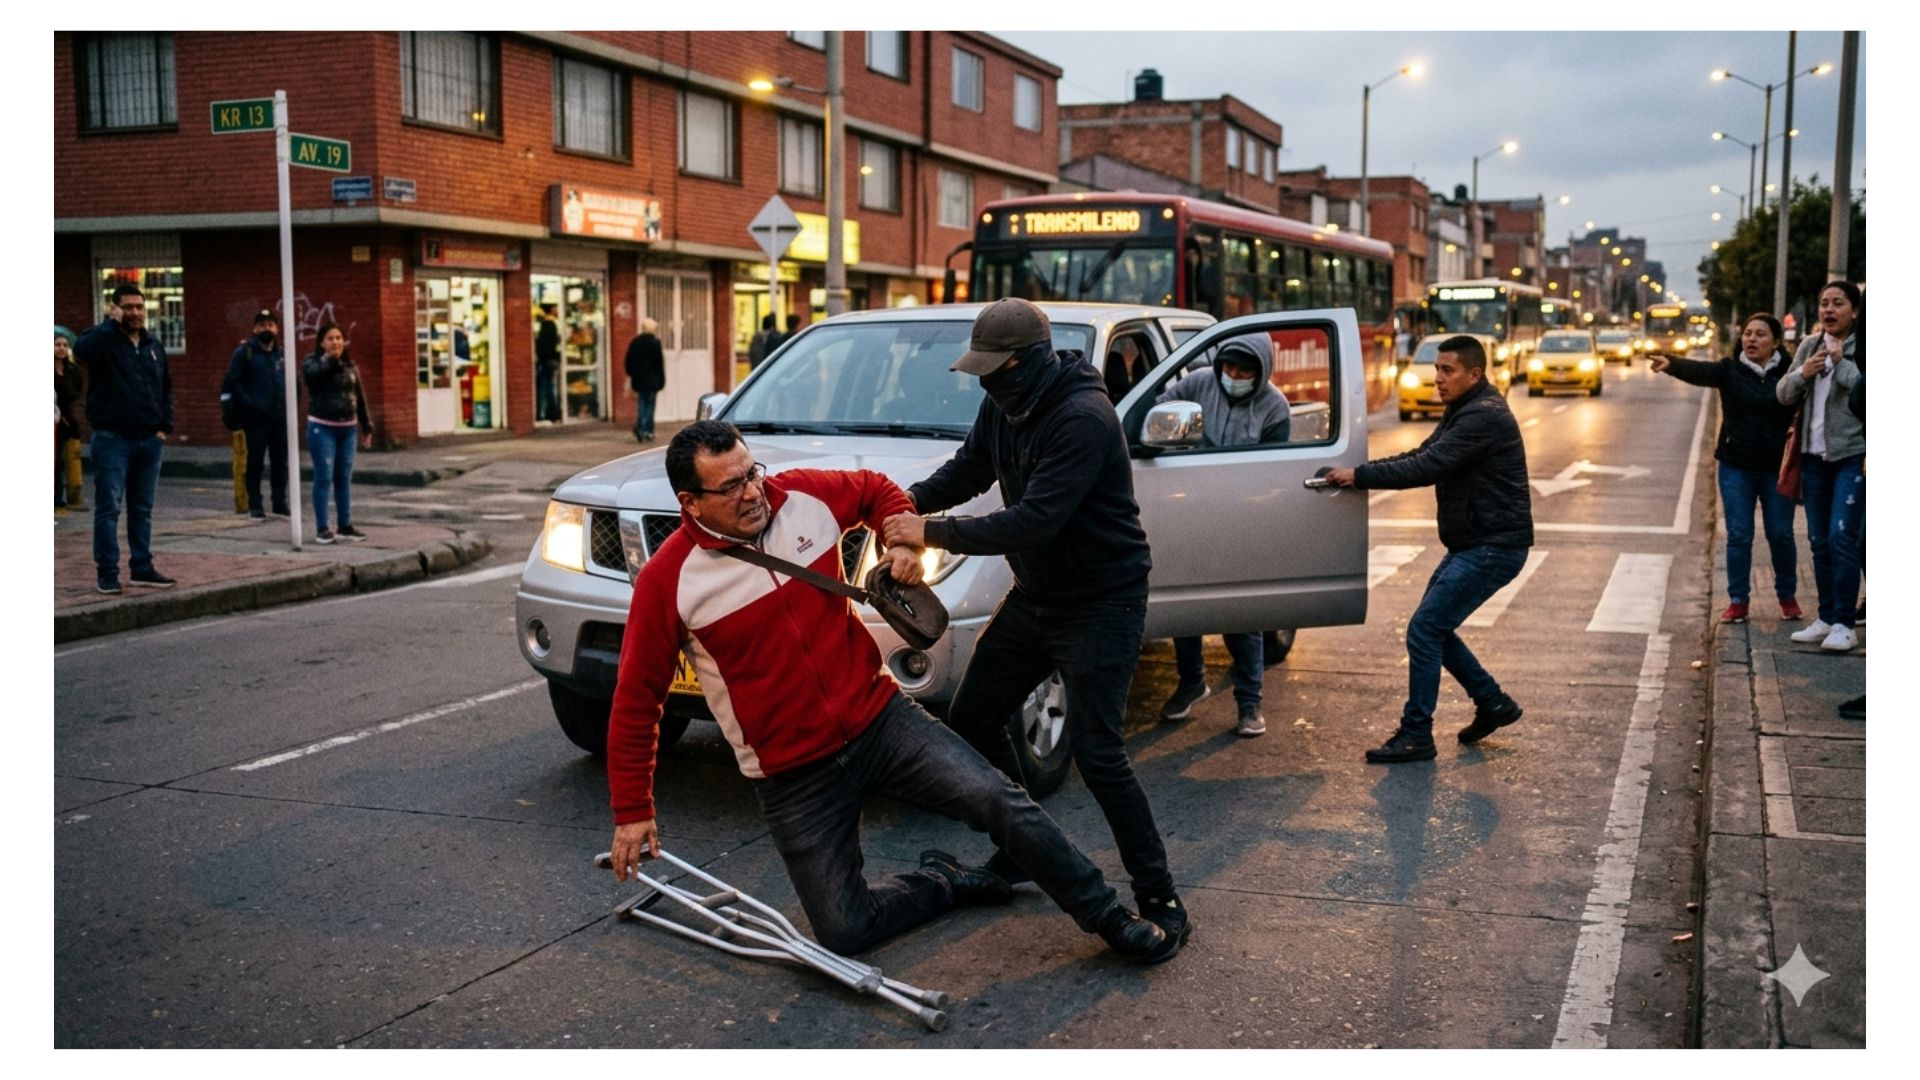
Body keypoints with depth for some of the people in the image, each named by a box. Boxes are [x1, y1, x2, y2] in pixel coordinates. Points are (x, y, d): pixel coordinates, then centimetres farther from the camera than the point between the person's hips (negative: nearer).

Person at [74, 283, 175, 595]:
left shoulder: (154, 346, 13)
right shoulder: (105, 340, -4)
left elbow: (166, 388, 19)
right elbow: (82, 349, -29)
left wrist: (164, 426, 8)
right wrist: (111, 322, -19)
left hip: (149, 440, 5)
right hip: (112, 438, -5)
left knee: (143, 509, 11)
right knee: (108, 508, -3)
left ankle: (142, 568, 18)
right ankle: (107, 572, 2)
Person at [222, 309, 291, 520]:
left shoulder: (283, 354, 13)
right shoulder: (244, 352, -1)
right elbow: (233, 382, -6)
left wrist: (289, 404, 6)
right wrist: (248, 405, -13)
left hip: (280, 417, 4)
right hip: (256, 417, -4)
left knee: (281, 462, 8)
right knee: (255, 461, -1)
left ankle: (280, 503, 16)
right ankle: (255, 505, 5)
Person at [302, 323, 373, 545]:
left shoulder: (350, 365, 10)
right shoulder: (313, 362, -4)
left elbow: (360, 397, 15)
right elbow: (315, 372, -30)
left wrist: (366, 426, 15)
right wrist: (331, 359, -47)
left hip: (348, 428, 5)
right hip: (322, 428, -5)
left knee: (344, 479, 10)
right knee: (324, 478, -5)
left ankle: (346, 525, 18)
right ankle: (321, 528, -1)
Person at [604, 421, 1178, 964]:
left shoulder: (804, 496, -5)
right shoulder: (667, 582, -13)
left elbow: (878, 491, 17)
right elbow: (635, 699, -3)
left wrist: (904, 541, -4)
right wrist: (633, 811, -2)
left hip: (880, 717, 2)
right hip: (794, 778, -1)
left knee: (999, 800, -17)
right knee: (845, 933, -4)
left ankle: (1110, 917, 0)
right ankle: (944, 880, 24)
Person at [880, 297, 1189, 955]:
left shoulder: (1082, 419, -26)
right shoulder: (1005, 407, 2)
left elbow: (1032, 522, -32)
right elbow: (967, 470, 14)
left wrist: (933, 534, -26)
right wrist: (909, 502, -6)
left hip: (1101, 603, -9)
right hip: (1035, 596, 9)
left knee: (1095, 753, -15)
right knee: (971, 720, 11)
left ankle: (1161, 904, -3)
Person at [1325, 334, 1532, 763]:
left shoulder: (1485, 417, -19)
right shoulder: (1463, 413, 15)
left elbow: (1427, 467, -26)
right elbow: (1421, 456, 12)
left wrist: (1360, 476, -22)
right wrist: (1360, 473, -1)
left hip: (1493, 546, -11)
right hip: (1472, 543, 11)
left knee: (1425, 629, -10)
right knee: (1435, 627, 15)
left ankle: (1415, 735, -2)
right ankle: (1493, 703, 27)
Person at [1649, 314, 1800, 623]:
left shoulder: (1788, 373, -2)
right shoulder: (1730, 371, -3)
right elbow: (1698, 371, -22)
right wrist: (1671, 364, -41)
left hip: (1777, 468, 0)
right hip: (1737, 467, 0)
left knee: (1781, 535, 7)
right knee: (1738, 536, 2)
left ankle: (1787, 597, 25)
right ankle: (1737, 601, 12)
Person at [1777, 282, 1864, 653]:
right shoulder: (1809, 346, 11)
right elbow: (1783, 395, 9)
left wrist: (1842, 362, -18)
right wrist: (1802, 374, -9)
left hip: (1852, 455, -6)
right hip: (1814, 455, 6)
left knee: (1842, 538, -11)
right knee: (1819, 540, 10)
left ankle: (1844, 624, -6)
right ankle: (1826, 618, 19)